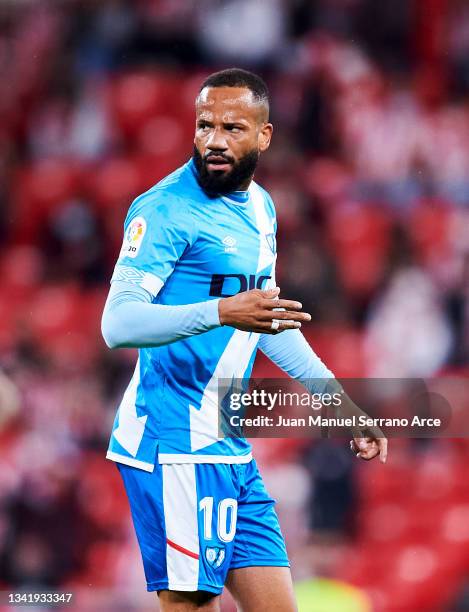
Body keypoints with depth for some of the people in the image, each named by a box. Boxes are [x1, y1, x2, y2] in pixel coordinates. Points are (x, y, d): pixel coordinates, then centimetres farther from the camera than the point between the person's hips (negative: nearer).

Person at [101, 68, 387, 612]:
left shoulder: (260, 208, 14)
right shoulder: (166, 209, -13)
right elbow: (118, 324, -23)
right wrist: (221, 312, -35)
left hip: (231, 451, 8)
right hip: (175, 445, -8)